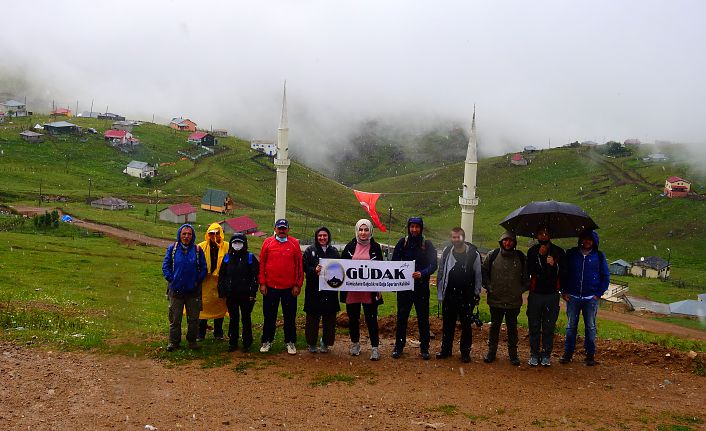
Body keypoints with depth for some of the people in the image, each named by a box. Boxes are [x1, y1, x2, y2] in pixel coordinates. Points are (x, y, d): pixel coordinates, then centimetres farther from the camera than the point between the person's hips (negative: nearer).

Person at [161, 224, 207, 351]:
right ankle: (174, 342, 19)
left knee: (193, 318, 9)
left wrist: (198, 281, -5)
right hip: (176, 289, 0)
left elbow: (203, 268, 4)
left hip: (193, 290, 0)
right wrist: (170, 279, -7)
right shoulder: (173, 248, 0)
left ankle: (192, 340, 23)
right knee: (174, 318, 8)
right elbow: (165, 265, 4)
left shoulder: (198, 250, -1)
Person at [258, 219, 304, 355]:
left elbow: (299, 265, 1)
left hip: (289, 287, 0)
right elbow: (262, 264, 2)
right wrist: (262, 283, -3)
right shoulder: (268, 242, 1)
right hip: (270, 287, 0)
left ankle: (290, 342, 20)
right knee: (269, 316, 10)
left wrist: (298, 285, -2)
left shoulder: (294, 243, 1)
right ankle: (267, 341, 23)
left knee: (290, 316, 8)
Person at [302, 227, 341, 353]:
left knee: (329, 318, 5)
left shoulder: (334, 252, 11)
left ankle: (326, 343, 17)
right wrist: (314, 270, -20)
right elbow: (304, 267, -3)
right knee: (312, 318, 4)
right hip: (314, 290, -2)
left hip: (330, 290, 2)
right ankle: (312, 344, 16)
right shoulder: (310, 250, 3)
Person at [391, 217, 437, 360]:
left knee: (423, 318, 5)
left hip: (421, 286, -1)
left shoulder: (427, 244, 0)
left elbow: (433, 265, -6)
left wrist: (422, 273, -24)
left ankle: (424, 348, 16)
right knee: (402, 317, 7)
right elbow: (394, 262, 5)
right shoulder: (402, 242, 3)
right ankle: (398, 347, 17)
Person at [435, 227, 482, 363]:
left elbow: (478, 275, 1)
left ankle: (465, 352, 17)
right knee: (448, 324, 11)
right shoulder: (446, 252, 2)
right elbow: (441, 273, 7)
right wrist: (440, 293, 5)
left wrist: (477, 293, 0)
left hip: (467, 296, -2)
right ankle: (446, 349, 22)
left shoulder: (473, 254, -5)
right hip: (449, 295, 2)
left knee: (466, 325, 6)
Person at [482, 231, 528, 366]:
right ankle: (491, 352, 22)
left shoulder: (521, 257, 1)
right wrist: (488, 286, 1)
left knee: (512, 327, 10)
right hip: (495, 299, 0)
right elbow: (484, 271, 8)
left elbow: (526, 276, 10)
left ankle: (513, 354, 21)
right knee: (494, 326, 11)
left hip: (514, 300, 0)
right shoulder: (493, 255, -1)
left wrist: (522, 289, 2)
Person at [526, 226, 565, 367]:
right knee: (534, 326, 5)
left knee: (549, 327, 4)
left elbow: (563, 272, 1)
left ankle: (546, 355, 13)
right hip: (535, 293, 0)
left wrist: (554, 264, -17)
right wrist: (540, 255, -14)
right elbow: (529, 271, -8)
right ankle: (534, 354, 13)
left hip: (552, 294, 0)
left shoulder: (558, 251, 5)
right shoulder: (532, 251, 4)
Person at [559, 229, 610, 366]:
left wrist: (599, 294, -1)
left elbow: (606, 276, 7)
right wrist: (564, 291, 0)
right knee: (571, 326, 4)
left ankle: (590, 355, 13)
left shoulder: (599, 256, 4)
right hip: (572, 297, 0)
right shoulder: (571, 254, 5)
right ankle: (567, 353, 11)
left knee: (590, 327, 5)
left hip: (591, 298, 0)